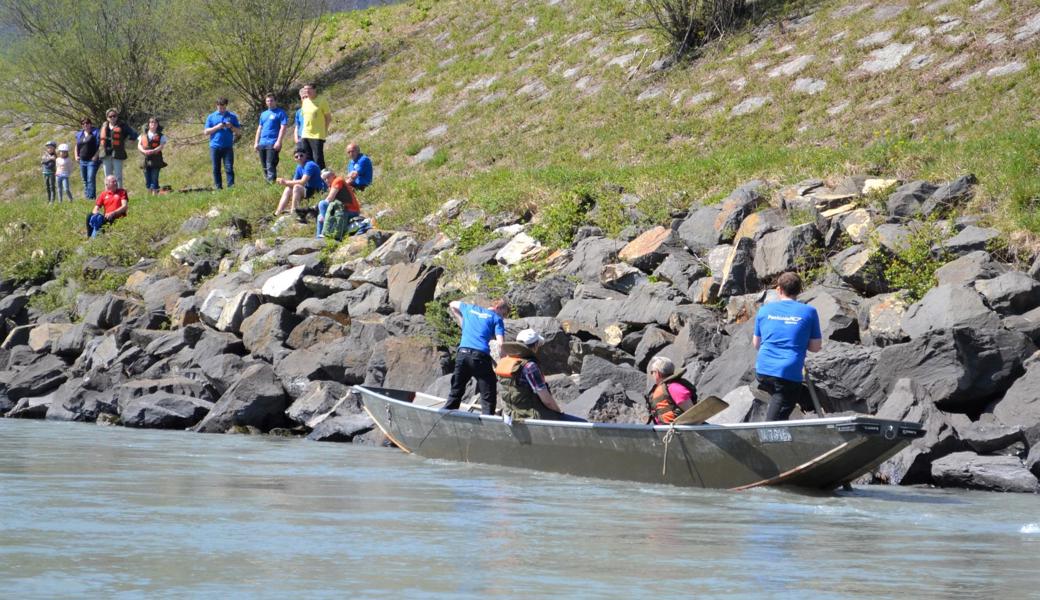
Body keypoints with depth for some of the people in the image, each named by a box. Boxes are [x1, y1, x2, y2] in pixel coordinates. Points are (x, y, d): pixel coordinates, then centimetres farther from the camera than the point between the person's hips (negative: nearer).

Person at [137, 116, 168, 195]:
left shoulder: (160, 136, 5)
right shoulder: (143, 135, 14)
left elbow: (161, 146, -7)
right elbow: (139, 145, 6)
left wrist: (152, 151, -22)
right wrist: (144, 151, -15)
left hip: (156, 161, -3)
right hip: (146, 160, 3)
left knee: (154, 179, -7)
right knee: (147, 180, 5)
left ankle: (155, 192, -5)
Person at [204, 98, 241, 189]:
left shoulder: (232, 116, 9)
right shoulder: (211, 117, 9)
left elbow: (237, 131, 9)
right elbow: (206, 132, 4)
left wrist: (231, 127, -11)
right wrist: (217, 127, -10)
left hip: (228, 147, -1)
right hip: (215, 147, 1)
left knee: (229, 168, -7)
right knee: (216, 169, 3)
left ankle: (231, 186, -7)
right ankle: (218, 187, 8)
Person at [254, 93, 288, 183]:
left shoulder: (280, 113, 1)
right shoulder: (263, 114, 22)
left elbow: (283, 127, -8)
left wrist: (278, 141, -17)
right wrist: (256, 143, 16)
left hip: (273, 143, -7)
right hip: (262, 144, 7)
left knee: (270, 165, -16)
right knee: (264, 166, 9)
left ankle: (272, 181, -18)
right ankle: (267, 182, 16)